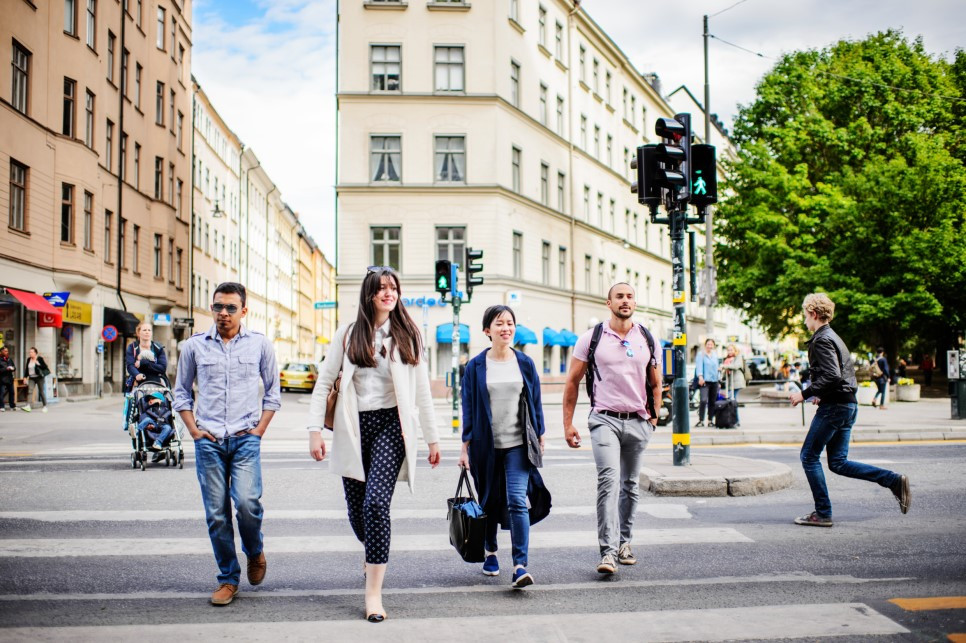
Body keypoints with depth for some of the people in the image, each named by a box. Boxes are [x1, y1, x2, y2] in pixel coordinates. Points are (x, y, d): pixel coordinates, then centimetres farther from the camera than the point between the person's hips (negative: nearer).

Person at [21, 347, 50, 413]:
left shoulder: (39, 359, -7)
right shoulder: (28, 359, 7)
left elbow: (45, 367, -9)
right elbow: (26, 369, 14)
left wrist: (38, 364, -22)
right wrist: (25, 377, 9)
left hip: (39, 378, -4)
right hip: (31, 378, 4)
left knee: (41, 392, 3)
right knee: (29, 391, -12)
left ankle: (45, 406, 13)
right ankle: (28, 406, -21)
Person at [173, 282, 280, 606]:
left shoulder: (260, 344, 4)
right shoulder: (195, 345, 5)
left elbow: (273, 390, 11)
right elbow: (181, 391, 14)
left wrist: (260, 429, 1)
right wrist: (193, 430, 3)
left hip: (246, 438, -1)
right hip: (208, 440, 1)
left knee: (247, 502, -16)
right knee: (216, 513, 2)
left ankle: (255, 552, 15)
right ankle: (228, 578, 16)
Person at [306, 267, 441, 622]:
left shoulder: (408, 334, 5)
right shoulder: (349, 334, 6)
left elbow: (422, 391, 7)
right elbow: (324, 383, 5)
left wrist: (432, 438, 7)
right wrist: (315, 429, -4)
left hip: (390, 424, -2)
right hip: (354, 428, 2)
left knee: (376, 504, -17)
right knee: (357, 510, 8)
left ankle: (373, 593, -11)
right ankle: (374, 550, 44)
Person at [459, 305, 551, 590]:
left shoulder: (525, 363, 4)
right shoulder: (476, 366, 1)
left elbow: (535, 404, 9)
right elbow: (468, 409, 2)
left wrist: (539, 439, 9)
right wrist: (466, 448, 0)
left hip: (518, 445, 0)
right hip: (487, 446, 0)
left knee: (517, 502, -12)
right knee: (490, 502, 13)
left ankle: (520, 566, -13)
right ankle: (490, 552, 34)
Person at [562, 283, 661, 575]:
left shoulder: (647, 340, 8)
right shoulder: (591, 338, 0)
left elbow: (655, 384, 17)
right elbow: (573, 381, 4)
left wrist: (654, 418, 8)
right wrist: (568, 424, 1)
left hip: (638, 422, 3)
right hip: (604, 419, -3)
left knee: (630, 484, 12)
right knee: (609, 480, -18)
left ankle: (624, 542, 28)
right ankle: (608, 551, -20)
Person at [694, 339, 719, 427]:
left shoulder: (715, 356, 18)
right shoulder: (701, 355, 0)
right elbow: (699, 366, -10)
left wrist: (719, 378, 19)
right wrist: (700, 377, -23)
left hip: (714, 381, 6)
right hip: (705, 381, -6)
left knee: (712, 402, 6)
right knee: (704, 400, -18)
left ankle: (710, 420, 14)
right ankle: (701, 420, -17)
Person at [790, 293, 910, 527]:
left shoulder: (821, 340, -13)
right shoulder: (833, 337, 18)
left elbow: (831, 376, -24)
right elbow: (847, 372, 24)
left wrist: (805, 394, -18)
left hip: (834, 407, -10)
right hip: (847, 405, 10)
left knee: (809, 456, -1)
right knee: (838, 463, 12)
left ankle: (823, 514, 2)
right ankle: (894, 480, 5)